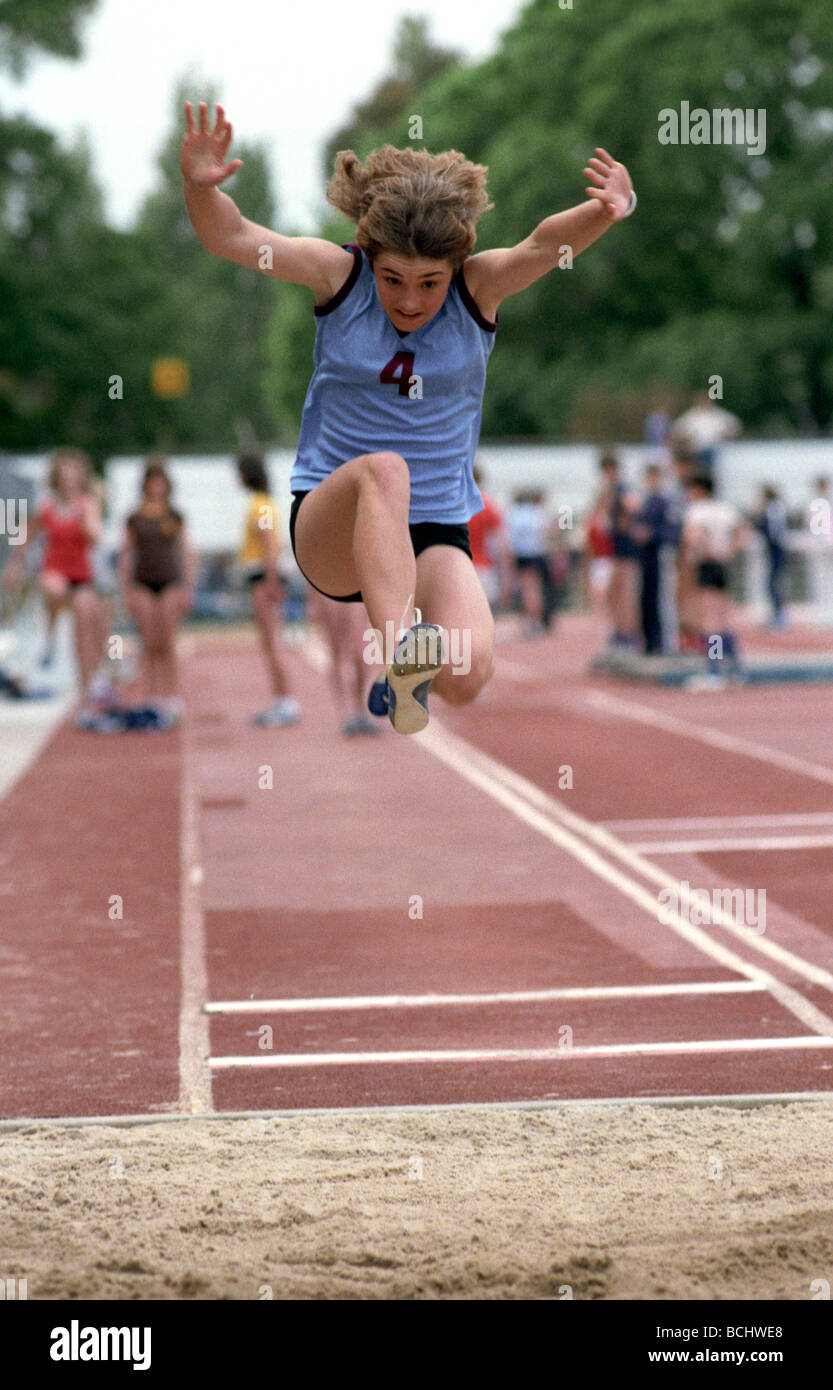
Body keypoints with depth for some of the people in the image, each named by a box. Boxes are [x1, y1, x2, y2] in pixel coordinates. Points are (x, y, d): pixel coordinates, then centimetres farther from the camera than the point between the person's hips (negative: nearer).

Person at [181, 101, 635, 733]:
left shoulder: (479, 287, -4)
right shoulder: (340, 274, -4)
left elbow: (546, 245, -23)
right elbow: (234, 237, -14)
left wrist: (610, 208, -44)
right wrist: (201, 187, -36)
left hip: (435, 534, 1)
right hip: (328, 526, -1)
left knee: (467, 676, -24)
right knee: (383, 469, -37)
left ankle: (405, 673, 13)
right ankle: (400, 645, -54)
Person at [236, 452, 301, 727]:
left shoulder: (260, 506, -13)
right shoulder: (267, 504, 17)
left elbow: (270, 546, -20)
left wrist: (270, 583, -22)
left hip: (262, 579, -10)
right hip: (267, 580, 10)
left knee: (270, 644, -10)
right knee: (270, 644, 10)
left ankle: (288, 703, -12)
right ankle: (280, 704, 11)